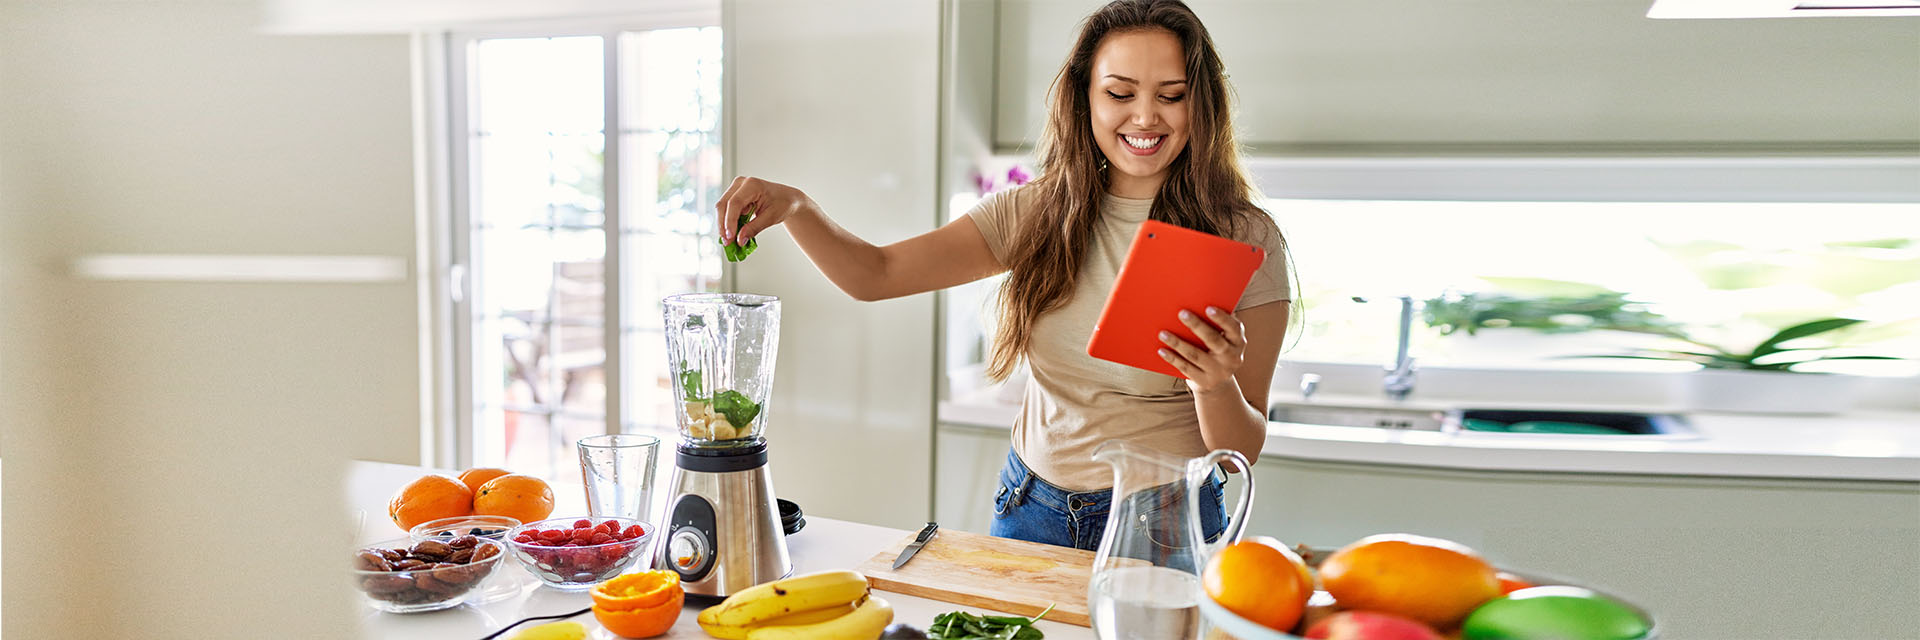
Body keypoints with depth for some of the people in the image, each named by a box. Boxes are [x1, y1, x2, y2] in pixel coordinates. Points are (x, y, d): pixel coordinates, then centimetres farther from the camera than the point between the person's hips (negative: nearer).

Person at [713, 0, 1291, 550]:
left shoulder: (1244, 239, -11)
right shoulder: (1035, 213, -2)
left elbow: (1243, 452, -9)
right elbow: (875, 274, -4)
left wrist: (1216, 385, -31)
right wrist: (794, 207, -21)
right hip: (1033, 511, 3)